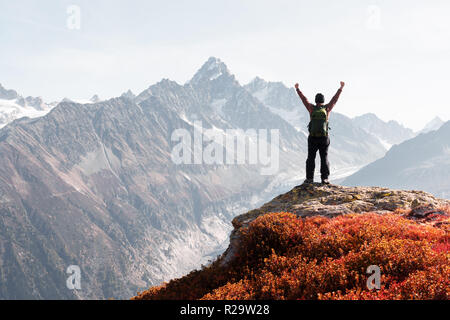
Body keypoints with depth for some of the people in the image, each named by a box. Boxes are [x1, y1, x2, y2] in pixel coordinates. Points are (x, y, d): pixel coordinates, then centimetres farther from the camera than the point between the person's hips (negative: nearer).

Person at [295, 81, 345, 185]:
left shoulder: (312, 108, 0)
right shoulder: (327, 108, 0)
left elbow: (304, 99, 12)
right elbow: (334, 99, 12)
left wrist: (297, 89, 26)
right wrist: (341, 88, 24)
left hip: (312, 138, 0)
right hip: (324, 138, 0)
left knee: (311, 158, 6)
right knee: (324, 158, 3)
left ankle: (309, 178, 3)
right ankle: (324, 178, -4)